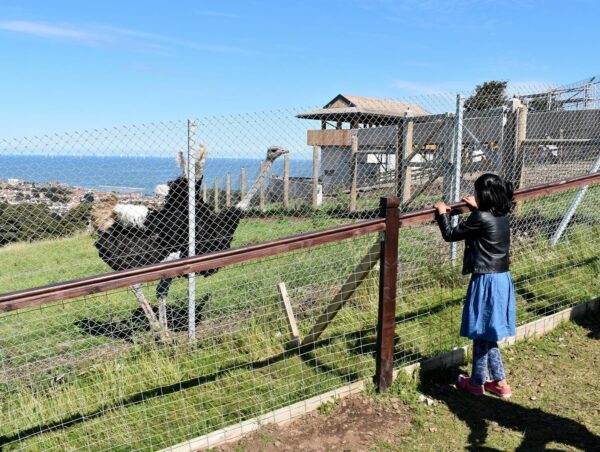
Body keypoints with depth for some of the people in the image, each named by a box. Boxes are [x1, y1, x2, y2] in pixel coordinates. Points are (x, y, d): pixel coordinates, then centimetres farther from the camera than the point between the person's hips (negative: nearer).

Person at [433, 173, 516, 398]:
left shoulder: (480, 219, -18)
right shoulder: (502, 217, 5)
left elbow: (450, 235, -8)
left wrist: (441, 213, 6)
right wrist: (476, 208, 32)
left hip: (486, 282, -8)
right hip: (502, 279, 8)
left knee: (481, 335, 6)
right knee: (488, 335, 18)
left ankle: (477, 383, 20)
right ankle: (500, 382, 25)